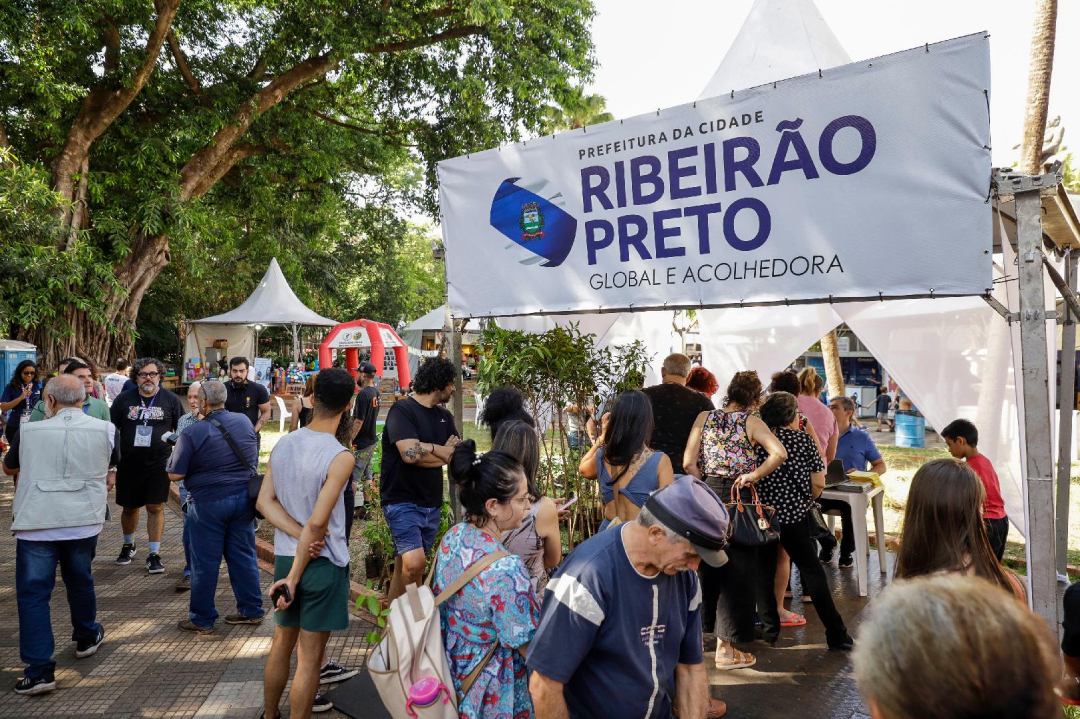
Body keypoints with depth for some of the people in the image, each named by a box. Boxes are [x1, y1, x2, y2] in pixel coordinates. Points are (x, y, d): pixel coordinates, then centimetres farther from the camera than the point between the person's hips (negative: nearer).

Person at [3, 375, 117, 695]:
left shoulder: (28, 431, -2)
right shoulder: (105, 430, -1)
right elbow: (114, 464, 19)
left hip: (35, 523, -2)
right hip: (83, 521, 2)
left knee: (32, 593, 5)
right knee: (80, 581, 22)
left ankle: (39, 670, 2)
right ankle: (86, 638, 40)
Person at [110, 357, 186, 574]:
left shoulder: (171, 400, 0)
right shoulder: (123, 399, 2)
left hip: (159, 464, -2)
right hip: (128, 464, 2)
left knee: (155, 507, -3)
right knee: (129, 507, 14)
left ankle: (154, 554, 6)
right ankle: (128, 545, 38)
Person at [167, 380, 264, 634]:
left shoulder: (192, 433, -16)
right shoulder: (244, 422, 0)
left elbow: (175, 475, -12)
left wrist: (175, 454, 6)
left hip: (208, 503, -5)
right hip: (243, 498, 5)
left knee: (205, 562, 7)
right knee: (244, 556, 13)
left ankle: (202, 619, 19)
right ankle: (252, 610, 21)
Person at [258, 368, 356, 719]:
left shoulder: (282, 444, 0)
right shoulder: (341, 457, -20)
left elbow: (264, 501, -3)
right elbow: (317, 523, -22)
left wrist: (301, 536, -11)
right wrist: (295, 577, -14)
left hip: (284, 556, 7)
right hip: (322, 562, -6)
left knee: (281, 645, 23)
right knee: (309, 657, 6)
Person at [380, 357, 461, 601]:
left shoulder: (444, 416, 12)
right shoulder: (402, 410, -10)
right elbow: (410, 453, -24)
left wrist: (427, 450, -12)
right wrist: (443, 451, -7)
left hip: (432, 504, 7)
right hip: (402, 501, -7)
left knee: (404, 568, 12)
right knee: (415, 562, -21)